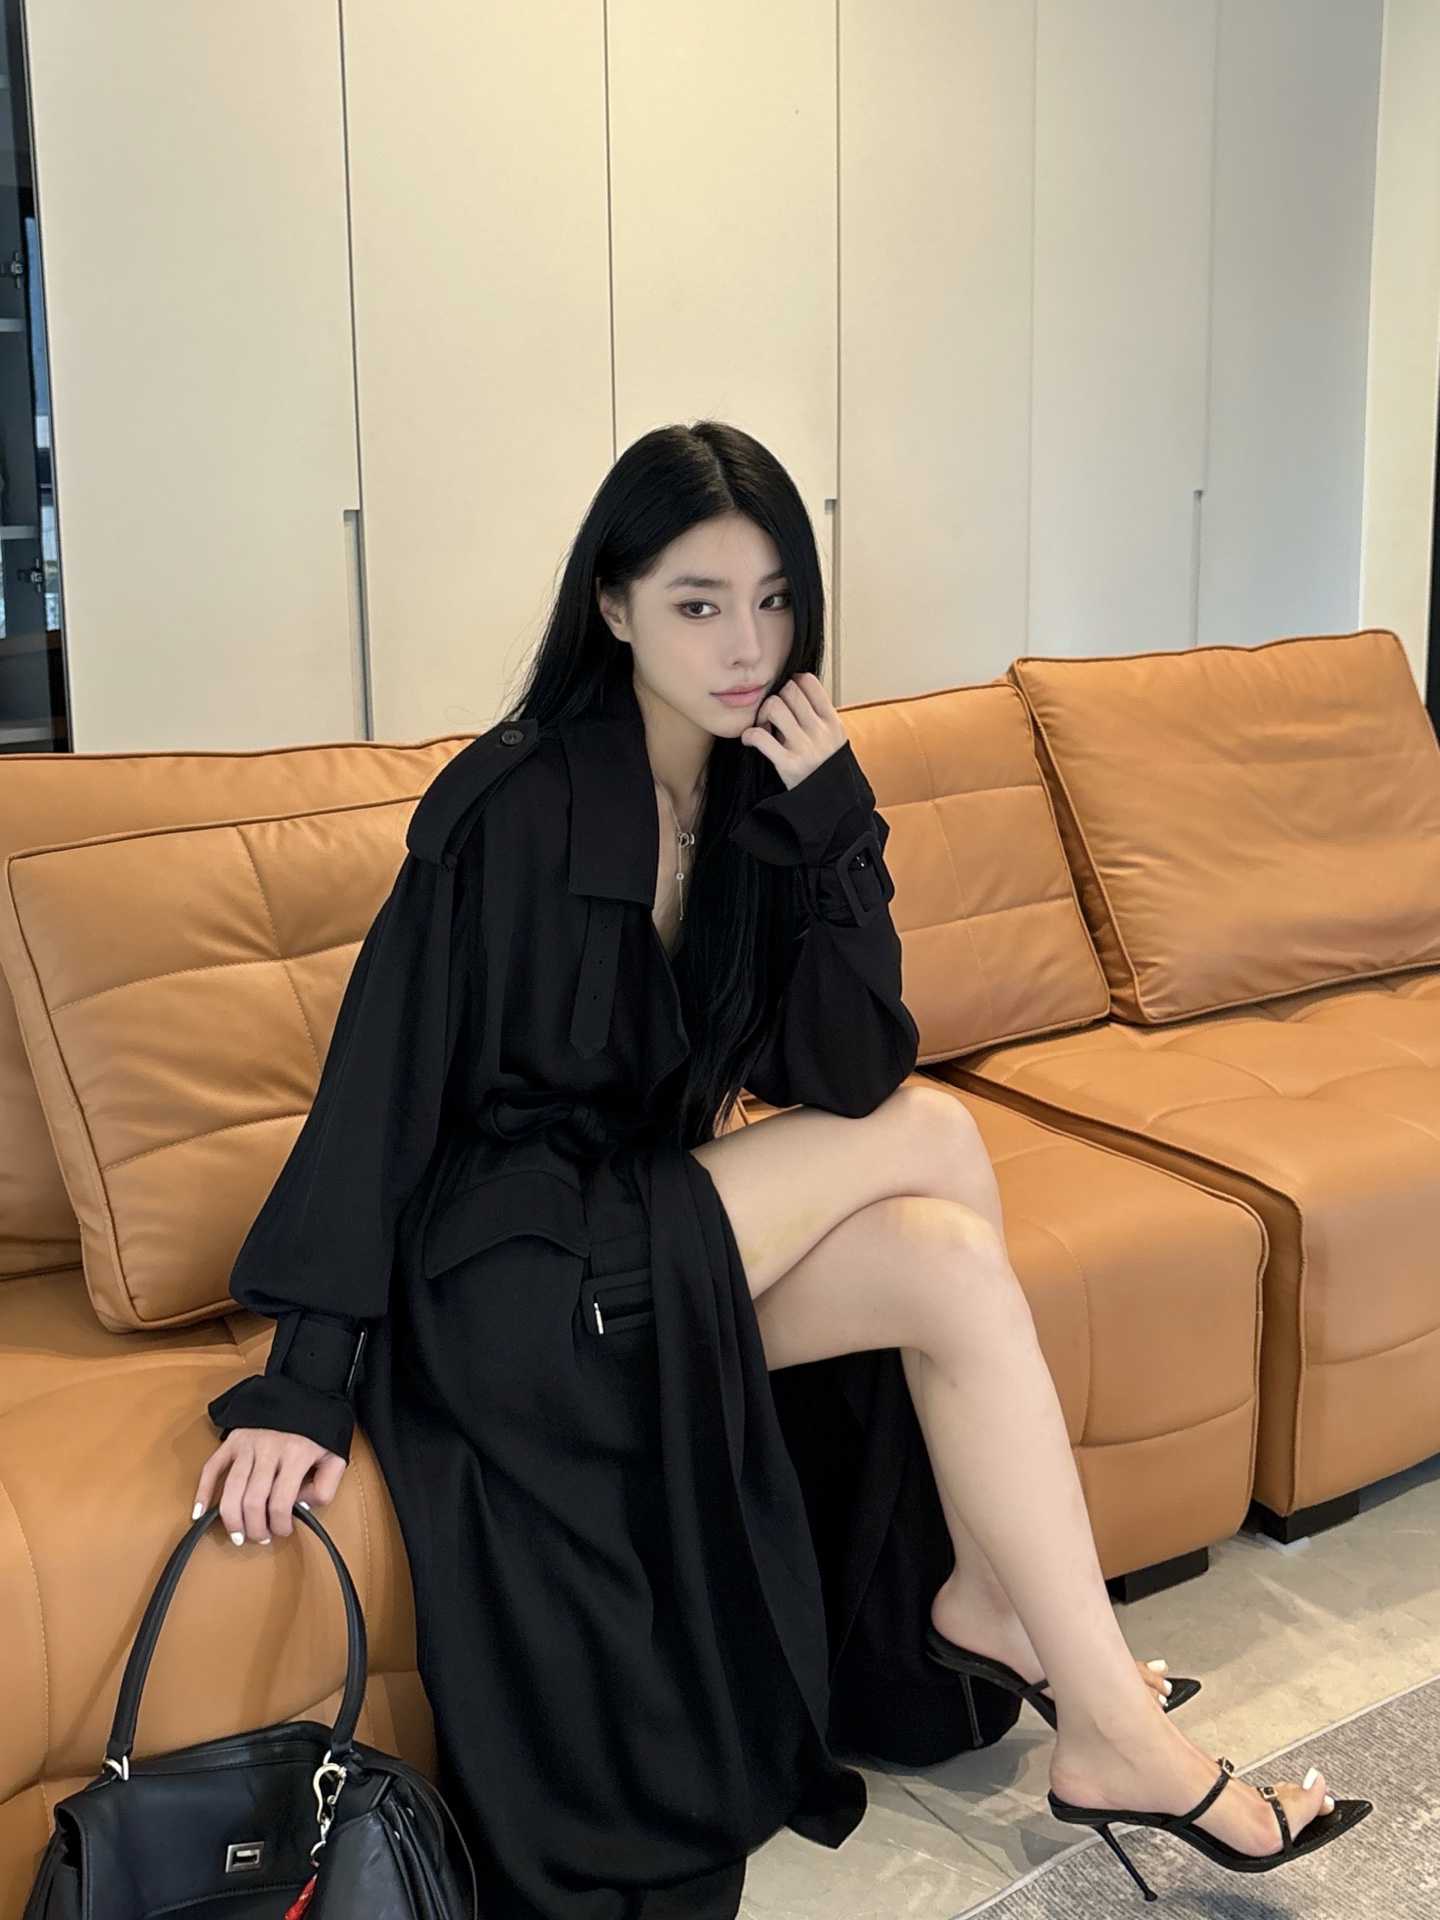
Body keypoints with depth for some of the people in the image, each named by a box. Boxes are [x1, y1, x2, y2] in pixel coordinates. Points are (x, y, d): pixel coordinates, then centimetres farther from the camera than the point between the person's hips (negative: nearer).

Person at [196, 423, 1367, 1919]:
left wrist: (831, 827, -21)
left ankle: (988, 1598, 5)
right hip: (511, 1273, -6)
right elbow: (382, 1079, -19)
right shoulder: (516, 802, -18)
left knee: (955, 1263, -17)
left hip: (663, 1232, 6)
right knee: (933, 1133, -16)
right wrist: (306, 1378, -20)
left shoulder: (776, 790, 0)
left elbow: (848, 1075, -9)